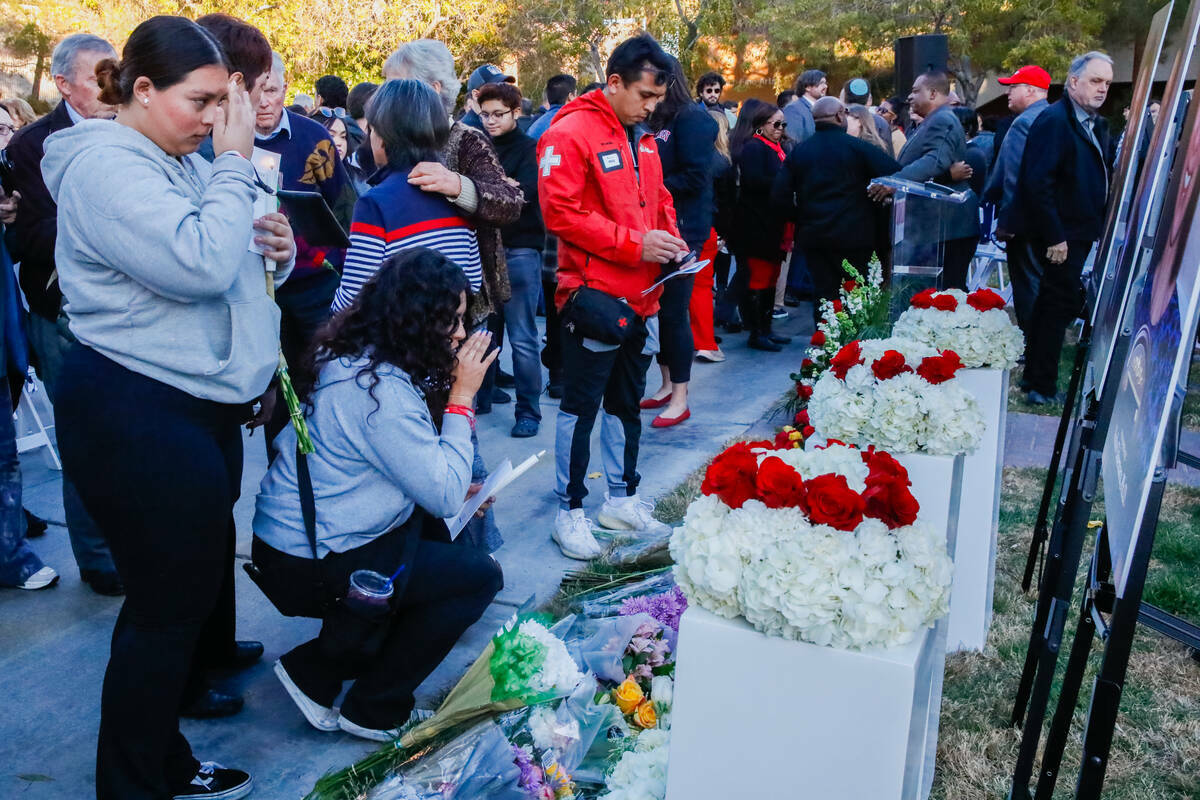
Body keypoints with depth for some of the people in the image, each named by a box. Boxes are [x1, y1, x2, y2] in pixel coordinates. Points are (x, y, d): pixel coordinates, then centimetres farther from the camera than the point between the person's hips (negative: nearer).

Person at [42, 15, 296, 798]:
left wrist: (266, 244, 3)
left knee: (189, 591, 17)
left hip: (199, 406, 10)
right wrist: (235, 163, -17)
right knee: (167, 603, 0)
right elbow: (198, 265, -26)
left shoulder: (180, 161, 15)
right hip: (138, 417, -10)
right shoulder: (106, 165, -14)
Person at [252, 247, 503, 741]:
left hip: (288, 535, 9)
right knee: (480, 576, -2)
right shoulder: (382, 390, -26)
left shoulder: (351, 356, 4)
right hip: (309, 570, -9)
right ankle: (374, 710, 9)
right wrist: (461, 397, -16)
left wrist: (456, 487, 1)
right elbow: (444, 495, -21)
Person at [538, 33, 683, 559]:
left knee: (627, 403, 16)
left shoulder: (642, 138, 12)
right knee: (581, 407, 1)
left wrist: (670, 239, 3)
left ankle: (622, 499, 29)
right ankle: (569, 512, 13)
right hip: (593, 296, -8)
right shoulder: (570, 134, -12)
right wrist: (633, 243, -20)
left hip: (639, 297, 8)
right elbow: (559, 212, -19)